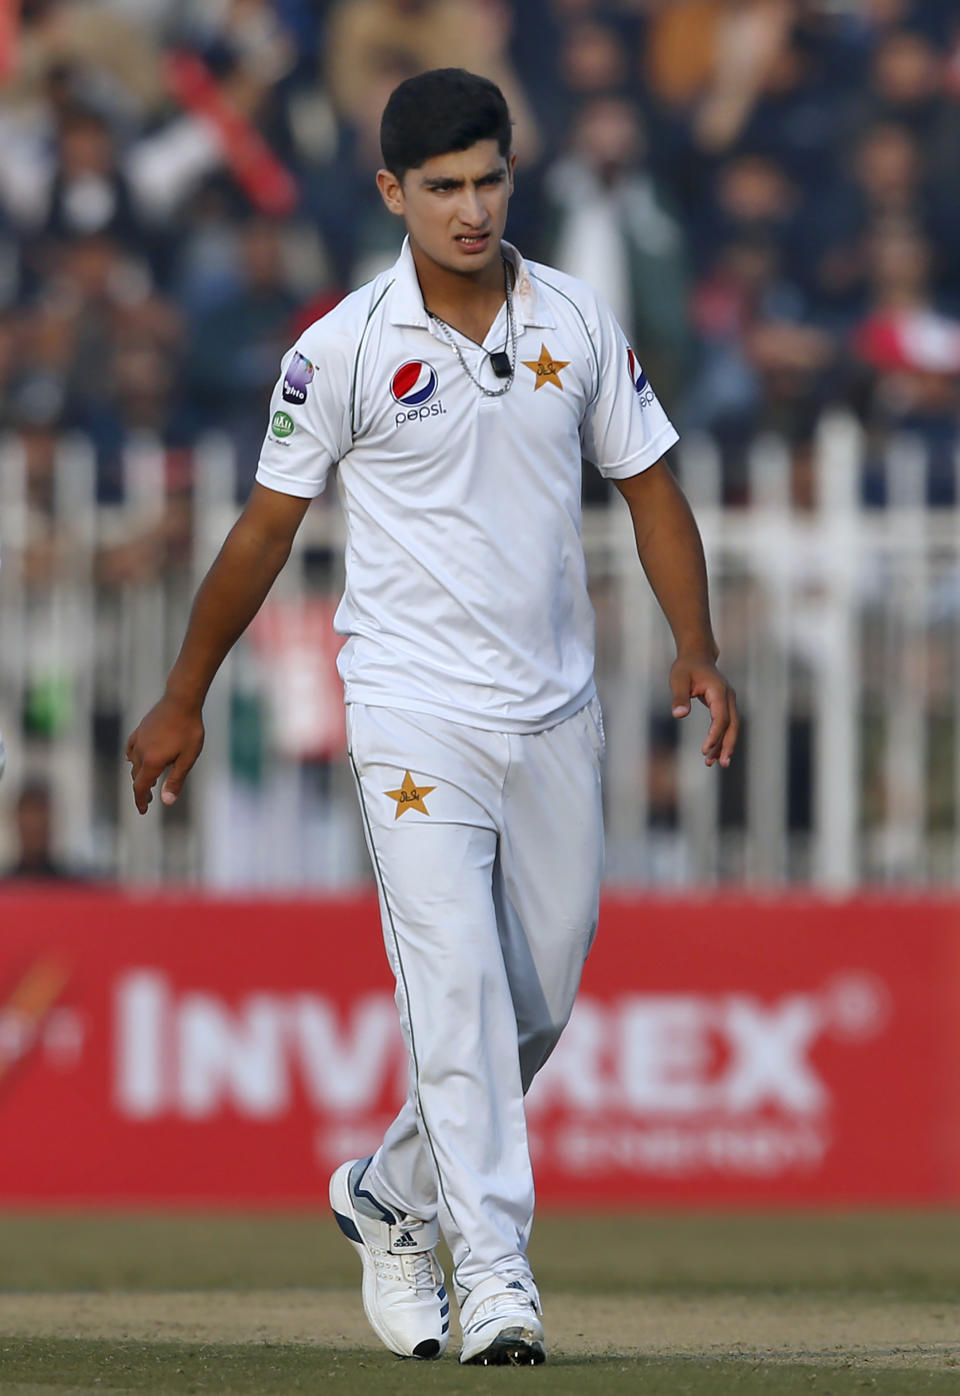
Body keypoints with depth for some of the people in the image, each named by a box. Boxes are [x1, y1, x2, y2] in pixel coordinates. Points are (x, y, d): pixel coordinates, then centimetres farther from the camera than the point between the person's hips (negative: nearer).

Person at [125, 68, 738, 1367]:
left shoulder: (579, 322, 2)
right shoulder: (346, 349, -8)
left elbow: (650, 483, 8)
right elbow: (267, 525, 0)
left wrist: (696, 647, -6)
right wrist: (183, 700, 5)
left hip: (556, 711, 4)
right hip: (416, 710, -4)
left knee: (542, 998, 11)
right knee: (457, 984, -15)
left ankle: (392, 1195, 32)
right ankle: (494, 1272, -17)